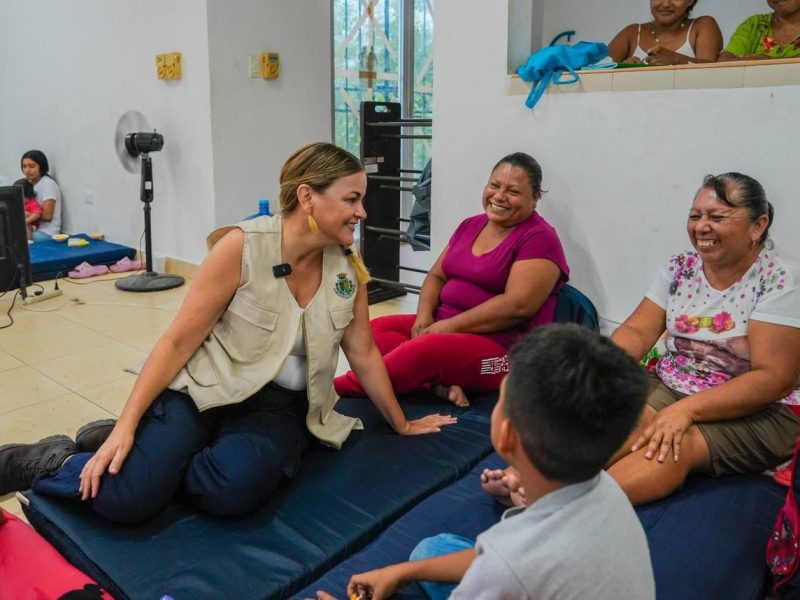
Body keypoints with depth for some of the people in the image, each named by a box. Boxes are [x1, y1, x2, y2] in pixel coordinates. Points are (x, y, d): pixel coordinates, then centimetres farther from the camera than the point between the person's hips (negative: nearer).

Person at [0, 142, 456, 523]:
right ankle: (53, 460, 11)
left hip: (280, 405, 3)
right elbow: (179, 340, -10)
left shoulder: (349, 270, -2)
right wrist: (127, 424, -14)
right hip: (206, 387, -3)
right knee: (124, 498, -23)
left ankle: (150, 458, 1)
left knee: (233, 488, -30)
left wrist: (401, 424, 16)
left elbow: (364, 353, 9)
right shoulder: (243, 247, -15)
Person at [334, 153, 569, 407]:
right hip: (444, 327, 8)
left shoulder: (539, 239, -8)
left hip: (501, 346, -8)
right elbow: (436, 275, 15)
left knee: (425, 349, -32)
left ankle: (335, 389, -18)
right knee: (376, 330, -10)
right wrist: (424, 317, -6)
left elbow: (518, 305, -19)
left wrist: (449, 326, -18)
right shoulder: (471, 225, 14)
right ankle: (440, 382, -26)